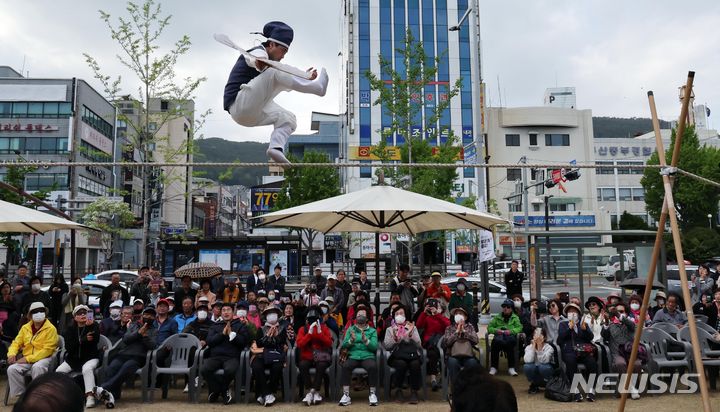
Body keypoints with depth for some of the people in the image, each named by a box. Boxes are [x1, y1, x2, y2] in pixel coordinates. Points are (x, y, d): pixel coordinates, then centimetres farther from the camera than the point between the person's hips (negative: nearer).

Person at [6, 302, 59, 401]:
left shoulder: (51, 329, -6)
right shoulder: (25, 328, 12)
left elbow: (47, 350, -11)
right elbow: (16, 343, 18)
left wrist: (28, 359, -17)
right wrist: (12, 354, -5)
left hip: (44, 358, -5)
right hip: (26, 360, 5)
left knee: (37, 367, -36)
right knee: (12, 369, -22)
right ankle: (20, 395, -8)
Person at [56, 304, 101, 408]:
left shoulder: (94, 326, 0)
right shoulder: (70, 328, 7)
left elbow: (95, 340, -19)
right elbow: (68, 346, -6)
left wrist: (90, 326, -32)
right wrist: (84, 339, -20)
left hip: (90, 357, -3)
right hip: (73, 358, 4)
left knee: (87, 369, -35)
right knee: (59, 371, -21)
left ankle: (90, 396, -35)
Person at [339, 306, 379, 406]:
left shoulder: (372, 331, 13)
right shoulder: (350, 329, 16)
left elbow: (375, 347, -1)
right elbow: (344, 345, 5)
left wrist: (365, 340, -18)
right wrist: (351, 340, -16)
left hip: (368, 356, -1)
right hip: (353, 356, 1)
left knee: (373, 367, -34)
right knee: (346, 366, -33)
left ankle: (373, 394, -20)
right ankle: (346, 395, -27)